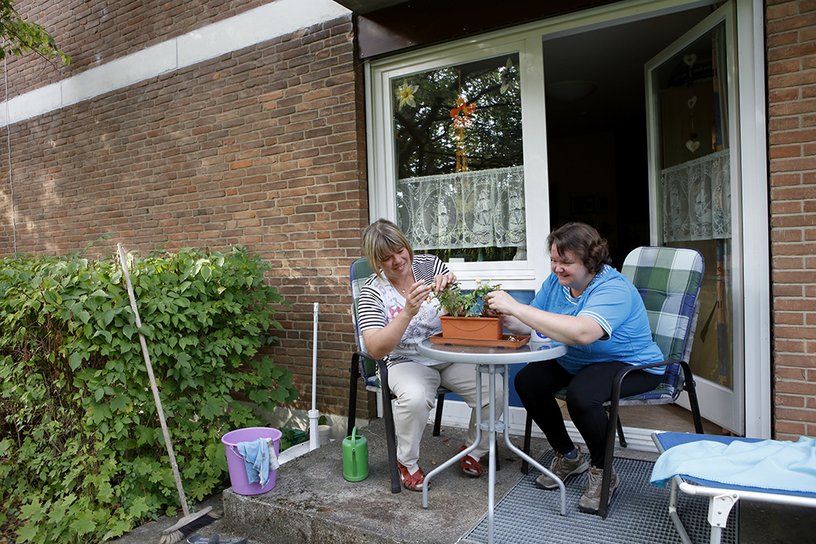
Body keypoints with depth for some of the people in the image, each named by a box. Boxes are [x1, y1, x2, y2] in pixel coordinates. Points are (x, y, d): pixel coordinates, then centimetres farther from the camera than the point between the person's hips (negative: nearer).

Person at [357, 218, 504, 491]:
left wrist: (451, 289, -24)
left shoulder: (429, 264, -2)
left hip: (451, 356, 3)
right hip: (407, 363, -2)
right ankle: (406, 462, -4)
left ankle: (473, 451, 9)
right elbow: (376, 349, -19)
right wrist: (408, 312, -32)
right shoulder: (372, 292, -8)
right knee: (415, 398, -34)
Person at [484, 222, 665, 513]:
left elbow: (582, 332, -46)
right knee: (527, 381, -11)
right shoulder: (556, 281, -2)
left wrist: (516, 307, -46)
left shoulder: (614, 289, -27)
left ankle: (602, 472, -5)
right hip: (574, 362, 8)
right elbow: (531, 324, -4)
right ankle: (568, 456, 11)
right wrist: (505, 318, -28)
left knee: (580, 394, -34)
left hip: (631, 366, -8)